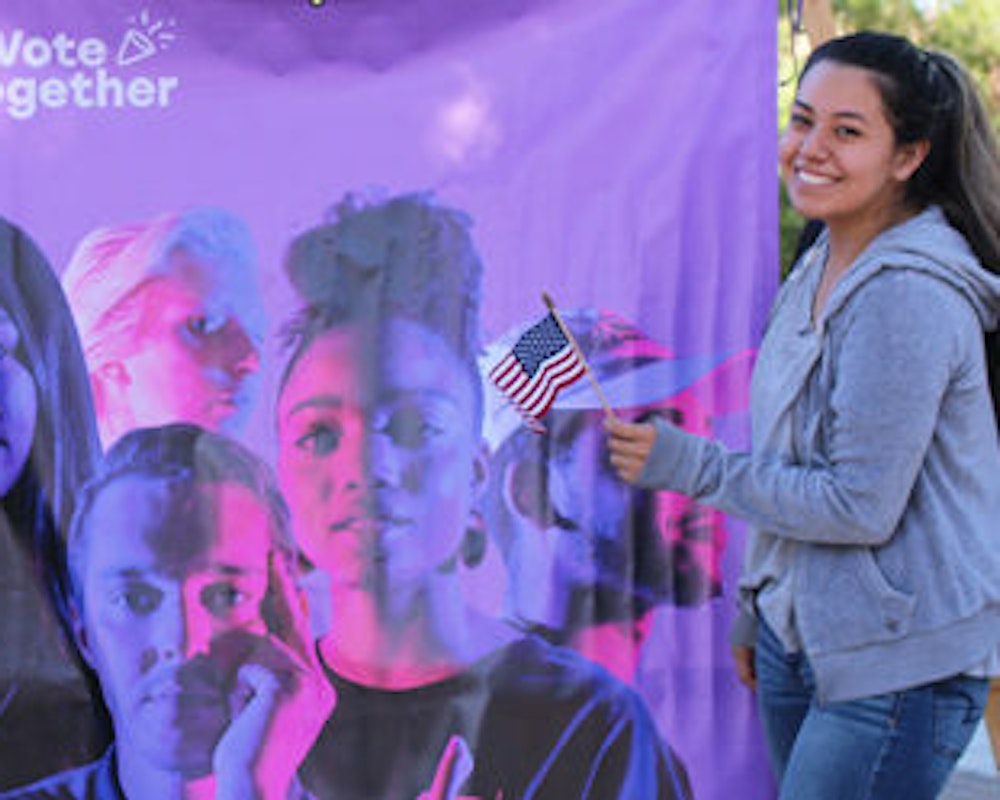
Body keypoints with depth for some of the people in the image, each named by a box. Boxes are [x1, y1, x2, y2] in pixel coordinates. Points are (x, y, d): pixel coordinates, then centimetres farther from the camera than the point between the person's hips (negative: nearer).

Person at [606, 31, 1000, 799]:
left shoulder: (908, 296, -20)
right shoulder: (824, 268, 9)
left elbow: (862, 506, -21)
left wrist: (687, 464, -16)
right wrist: (759, 612, 19)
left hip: (896, 669, -9)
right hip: (802, 637, 9)